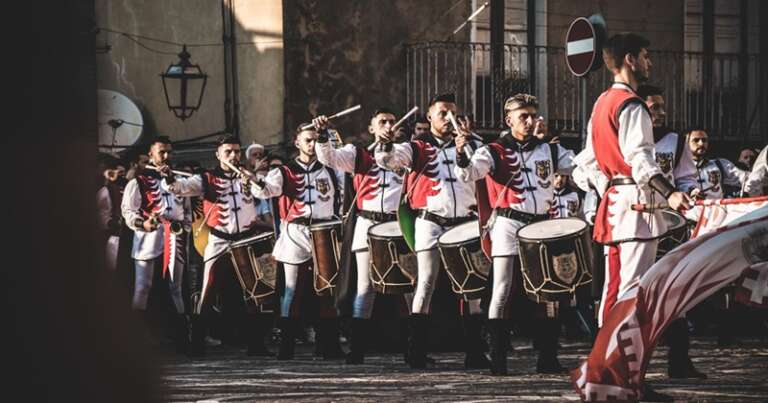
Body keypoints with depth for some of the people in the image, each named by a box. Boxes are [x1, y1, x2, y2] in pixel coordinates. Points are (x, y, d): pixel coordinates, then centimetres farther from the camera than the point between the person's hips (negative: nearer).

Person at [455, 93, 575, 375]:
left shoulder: (549, 150, 12)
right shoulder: (495, 152, -2)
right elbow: (468, 174, -15)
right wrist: (461, 155, -36)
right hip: (508, 225, -4)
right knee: (502, 293, -4)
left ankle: (548, 359, 11)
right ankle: (498, 360, -1)